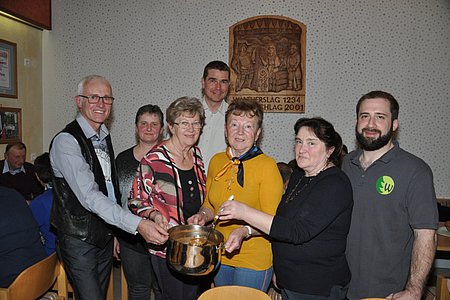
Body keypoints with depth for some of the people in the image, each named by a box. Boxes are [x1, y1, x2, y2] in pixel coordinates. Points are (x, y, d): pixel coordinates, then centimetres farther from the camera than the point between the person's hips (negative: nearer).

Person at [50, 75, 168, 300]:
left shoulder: (104, 137, 8)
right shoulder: (66, 141, -19)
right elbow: (89, 196, -29)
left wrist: (115, 232, 15)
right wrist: (137, 224, -36)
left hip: (105, 236, 8)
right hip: (79, 240, -8)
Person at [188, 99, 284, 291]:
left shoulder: (267, 166, -16)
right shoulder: (216, 161, 1)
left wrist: (245, 231, -30)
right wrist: (203, 215, -7)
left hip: (254, 260, -5)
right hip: (220, 254, 5)